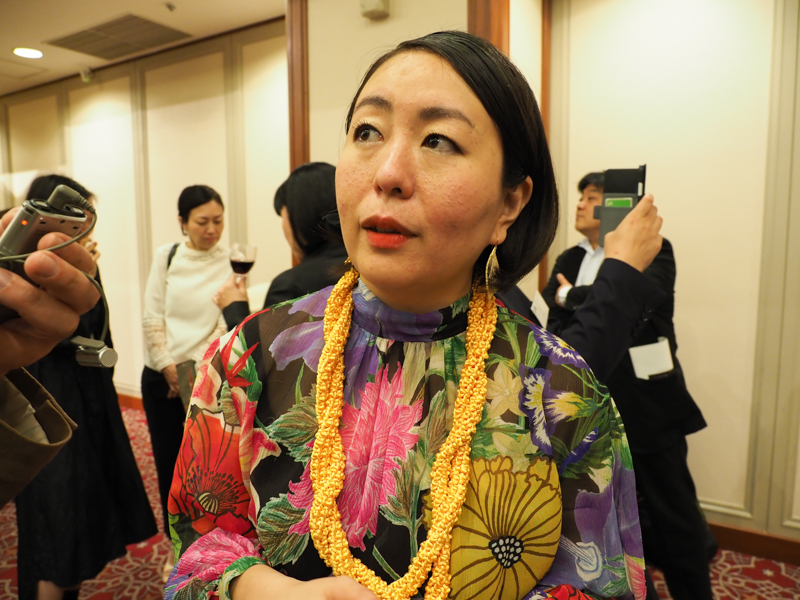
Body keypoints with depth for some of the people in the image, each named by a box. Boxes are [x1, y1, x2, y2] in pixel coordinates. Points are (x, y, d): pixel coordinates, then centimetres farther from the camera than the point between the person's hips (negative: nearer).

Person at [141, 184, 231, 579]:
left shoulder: (230, 263, -4)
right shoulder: (167, 256, 2)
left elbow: (228, 324, -6)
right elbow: (152, 317, 0)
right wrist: (170, 369, -5)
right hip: (161, 376, 2)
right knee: (168, 463, 10)